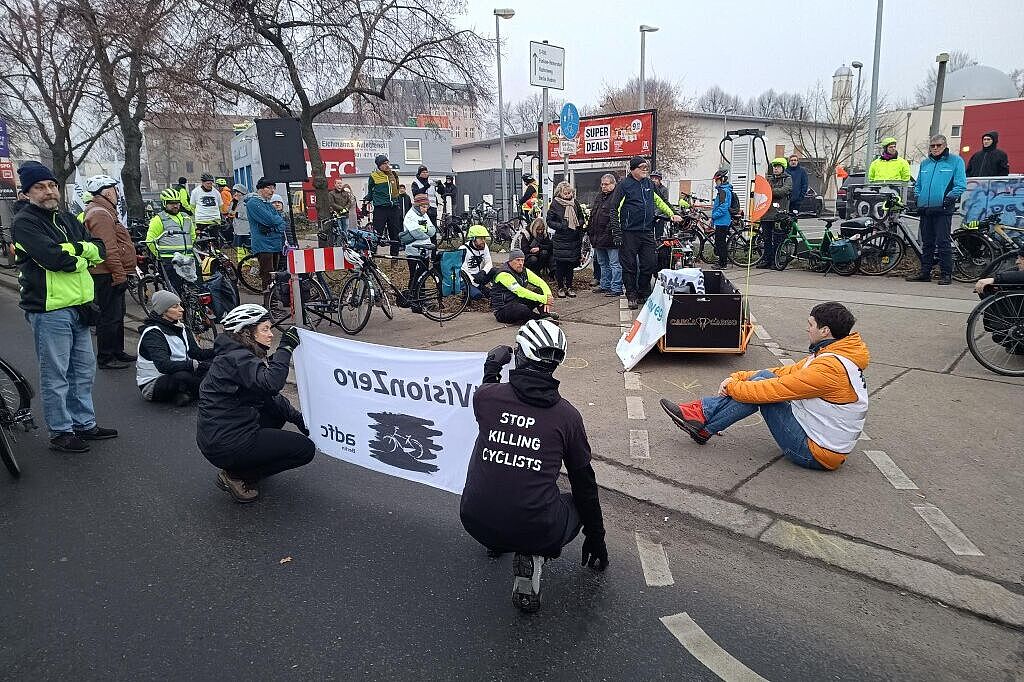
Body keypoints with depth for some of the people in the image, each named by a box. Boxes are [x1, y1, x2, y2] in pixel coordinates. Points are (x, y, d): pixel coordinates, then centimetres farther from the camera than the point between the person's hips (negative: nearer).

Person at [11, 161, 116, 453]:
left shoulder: (67, 219, 15)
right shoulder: (24, 222, -8)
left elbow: (100, 250, 7)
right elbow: (53, 257, -22)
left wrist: (75, 249, -11)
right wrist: (82, 252, -6)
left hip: (78, 307, 8)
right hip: (49, 310, -8)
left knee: (84, 369, 15)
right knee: (56, 375, 0)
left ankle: (85, 423, 28)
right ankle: (60, 432, 11)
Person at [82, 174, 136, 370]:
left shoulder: (106, 211, 20)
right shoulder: (100, 214, -16)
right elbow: (108, 248, -23)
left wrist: (124, 271, 26)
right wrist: (119, 274, -22)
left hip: (113, 274, 11)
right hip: (108, 275, -11)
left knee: (117, 315, 18)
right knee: (109, 317, -5)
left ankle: (117, 351, 28)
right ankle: (105, 358, 2)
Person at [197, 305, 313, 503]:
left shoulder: (243, 354, 13)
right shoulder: (237, 358, -18)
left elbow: (269, 395, 16)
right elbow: (271, 384, -35)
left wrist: (297, 417, 9)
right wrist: (285, 348, -27)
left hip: (218, 434, 10)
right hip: (225, 445, -10)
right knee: (306, 449, -5)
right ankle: (237, 475, -2)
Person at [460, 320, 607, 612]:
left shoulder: (485, 396, -3)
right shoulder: (567, 415, -3)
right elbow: (584, 483, 8)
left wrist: (492, 368, 43)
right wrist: (596, 539, 23)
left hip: (475, 523, 3)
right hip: (536, 530, -3)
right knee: (578, 503, 26)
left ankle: (496, 542, 35)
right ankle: (533, 555, 3)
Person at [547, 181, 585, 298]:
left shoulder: (575, 203, 7)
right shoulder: (555, 204, -4)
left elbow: (581, 219, 19)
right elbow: (549, 221, -3)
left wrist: (581, 223, -2)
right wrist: (561, 226, -16)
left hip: (574, 239, 3)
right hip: (560, 240, -3)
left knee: (571, 264, 7)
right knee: (560, 264, 0)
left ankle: (569, 287, 18)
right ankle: (560, 287, 12)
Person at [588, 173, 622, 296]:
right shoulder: (599, 196, 17)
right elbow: (593, 215, 26)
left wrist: (617, 235, -25)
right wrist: (590, 228, 22)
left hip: (610, 238, -9)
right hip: (598, 237, 9)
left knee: (614, 264, -4)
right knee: (603, 263, 18)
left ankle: (616, 288, 0)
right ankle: (605, 285, 29)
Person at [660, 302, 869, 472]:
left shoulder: (829, 367, -25)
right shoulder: (828, 354, 6)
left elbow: (773, 390, -23)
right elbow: (786, 372, 9)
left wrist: (731, 387, -9)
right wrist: (737, 378, 0)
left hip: (817, 454, -9)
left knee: (763, 390, -13)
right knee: (764, 377, -2)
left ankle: (702, 422, -3)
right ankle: (704, 411, -2)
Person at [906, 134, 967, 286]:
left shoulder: (955, 161, 3)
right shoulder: (924, 163, 19)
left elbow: (961, 184, -2)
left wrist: (950, 197, -15)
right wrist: (916, 197, 10)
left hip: (943, 209, -5)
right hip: (925, 209, 5)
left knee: (943, 242, -7)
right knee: (927, 243, 10)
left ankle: (946, 274, -1)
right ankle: (925, 272, 16)